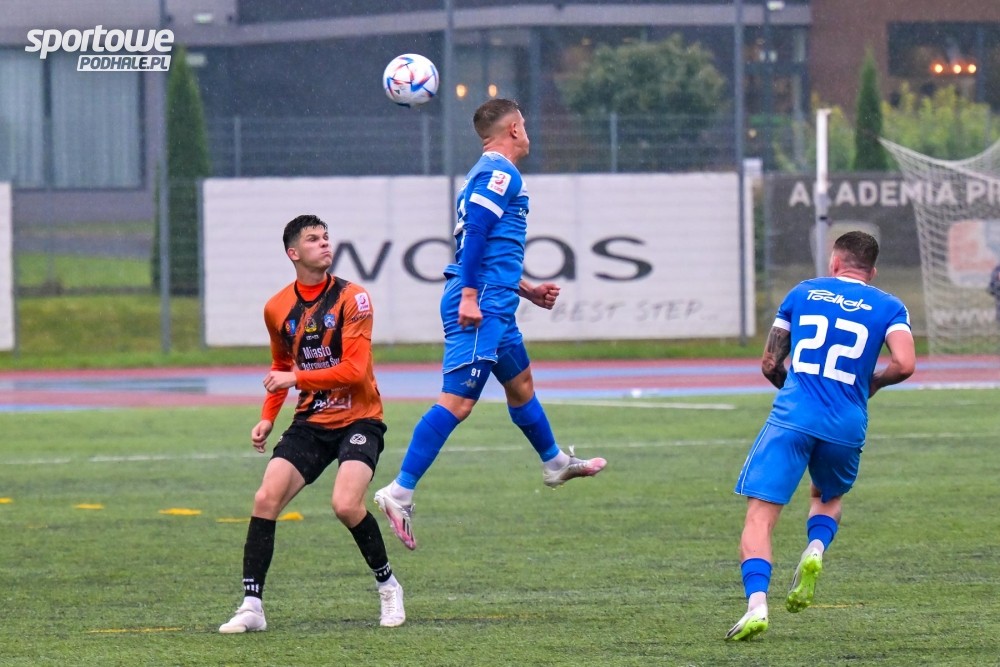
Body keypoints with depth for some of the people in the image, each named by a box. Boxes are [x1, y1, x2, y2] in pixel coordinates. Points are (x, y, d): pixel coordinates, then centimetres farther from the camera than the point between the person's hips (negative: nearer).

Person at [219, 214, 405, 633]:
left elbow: (354, 371, -18)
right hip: (310, 422, 5)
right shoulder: (277, 309, 4)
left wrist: (296, 378, -18)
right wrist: (267, 418, 13)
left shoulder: (352, 299, -11)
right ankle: (251, 607, -8)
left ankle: (388, 586, 0)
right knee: (265, 499, -13)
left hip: (357, 419, -5)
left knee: (346, 504, -25)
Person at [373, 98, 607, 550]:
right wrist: (469, 295, -25)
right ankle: (400, 492, -19)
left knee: (520, 383, 27)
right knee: (457, 401, -15)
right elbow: (476, 232, -20)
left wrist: (527, 291, 34)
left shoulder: (487, 174, 22)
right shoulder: (500, 173, -9)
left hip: (492, 307, 11)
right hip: (480, 307, -11)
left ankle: (555, 463, 46)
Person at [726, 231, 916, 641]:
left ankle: (756, 603, -25)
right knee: (828, 497, 29)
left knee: (760, 516, -4)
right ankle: (815, 549, -2)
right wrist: (872, 383, 13)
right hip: (846, 427, 1)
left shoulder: (803, 293, 15)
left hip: (791, 419, -1)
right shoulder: (888, 307, 10)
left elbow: (769, 364, 17)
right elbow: (904, 364, -7)